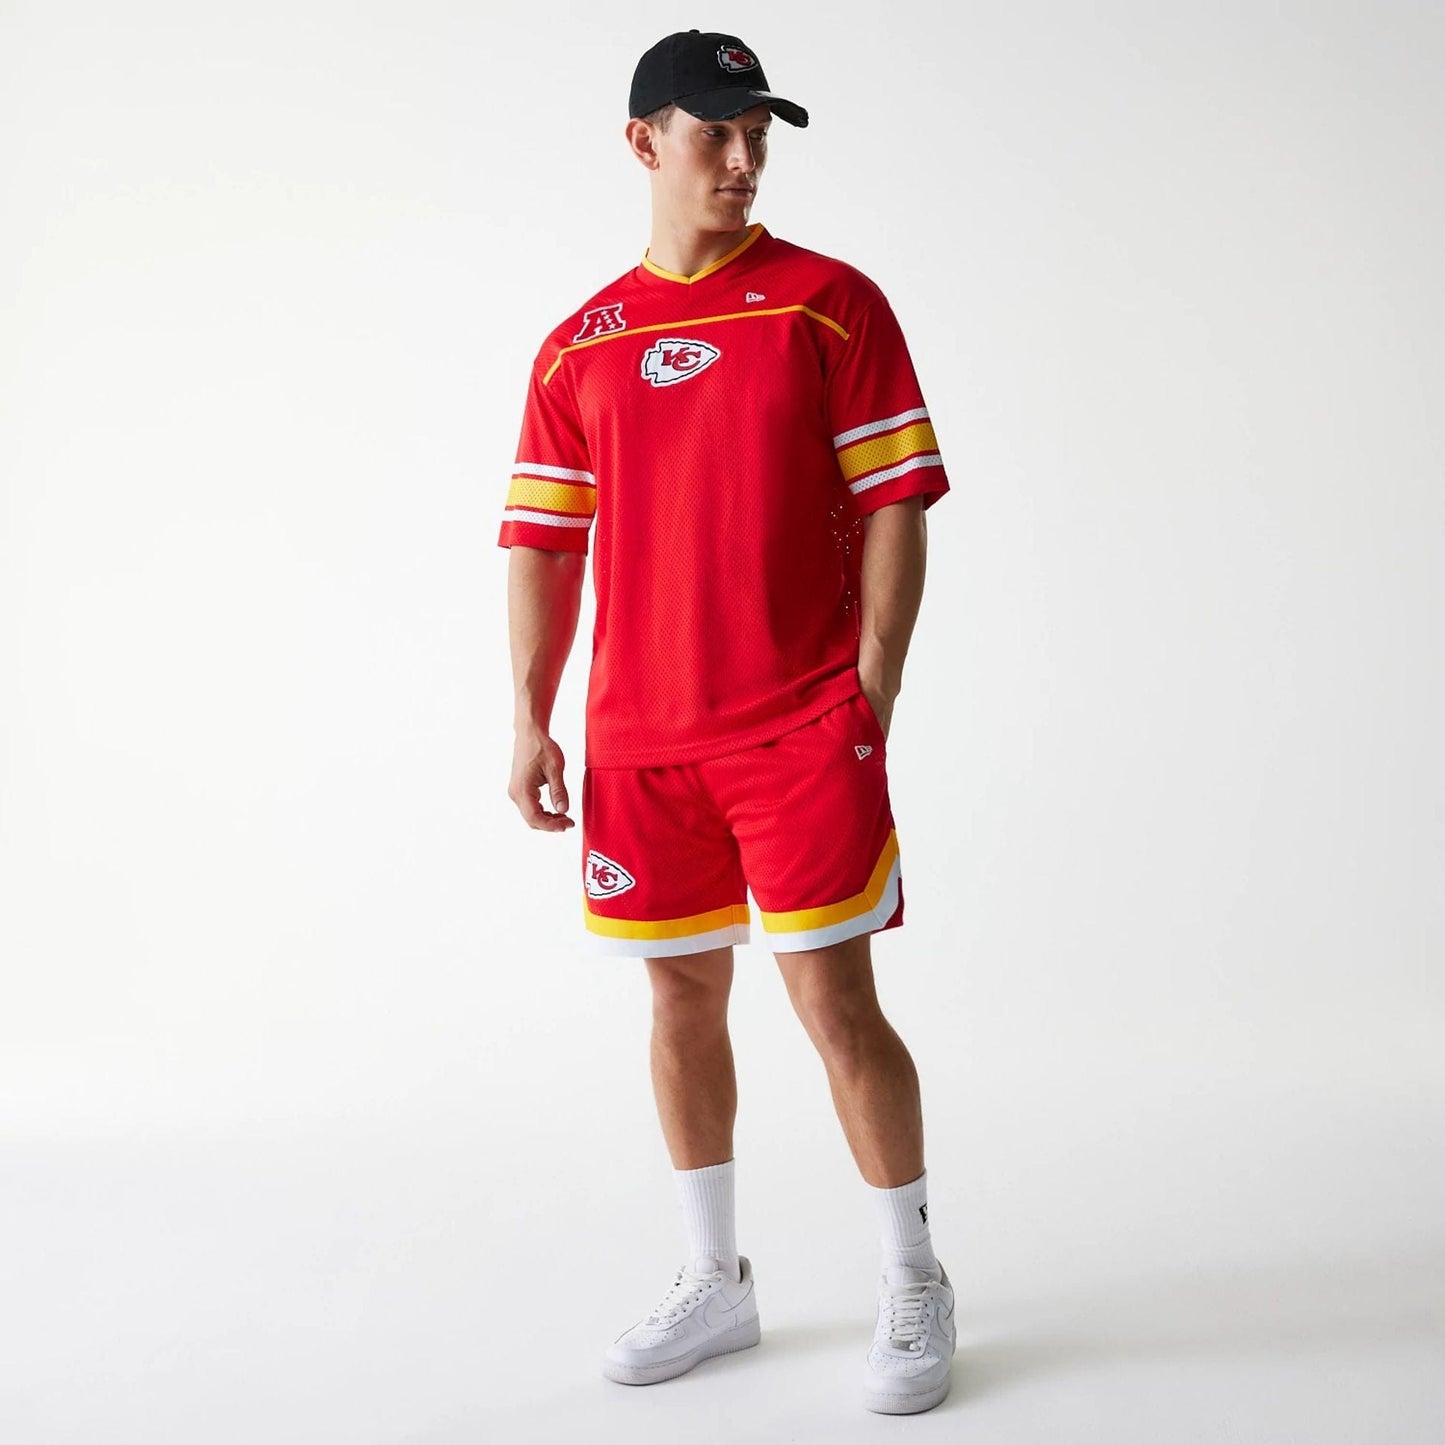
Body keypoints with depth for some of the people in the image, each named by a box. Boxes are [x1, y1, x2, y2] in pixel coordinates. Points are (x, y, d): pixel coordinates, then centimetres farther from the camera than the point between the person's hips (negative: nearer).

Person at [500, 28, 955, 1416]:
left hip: (803, 726, -3)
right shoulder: (578, 348, 11)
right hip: (638, 739, 4)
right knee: (681, 997, 11)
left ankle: (913, 1285, 15)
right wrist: (531, 720, 4)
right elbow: (541, 540, 11)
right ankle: (714, 1279, 27)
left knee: (836, 1001, -3)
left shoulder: (830, 302, 2)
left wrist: (873, 689, -9)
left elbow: (894, 504, -1)